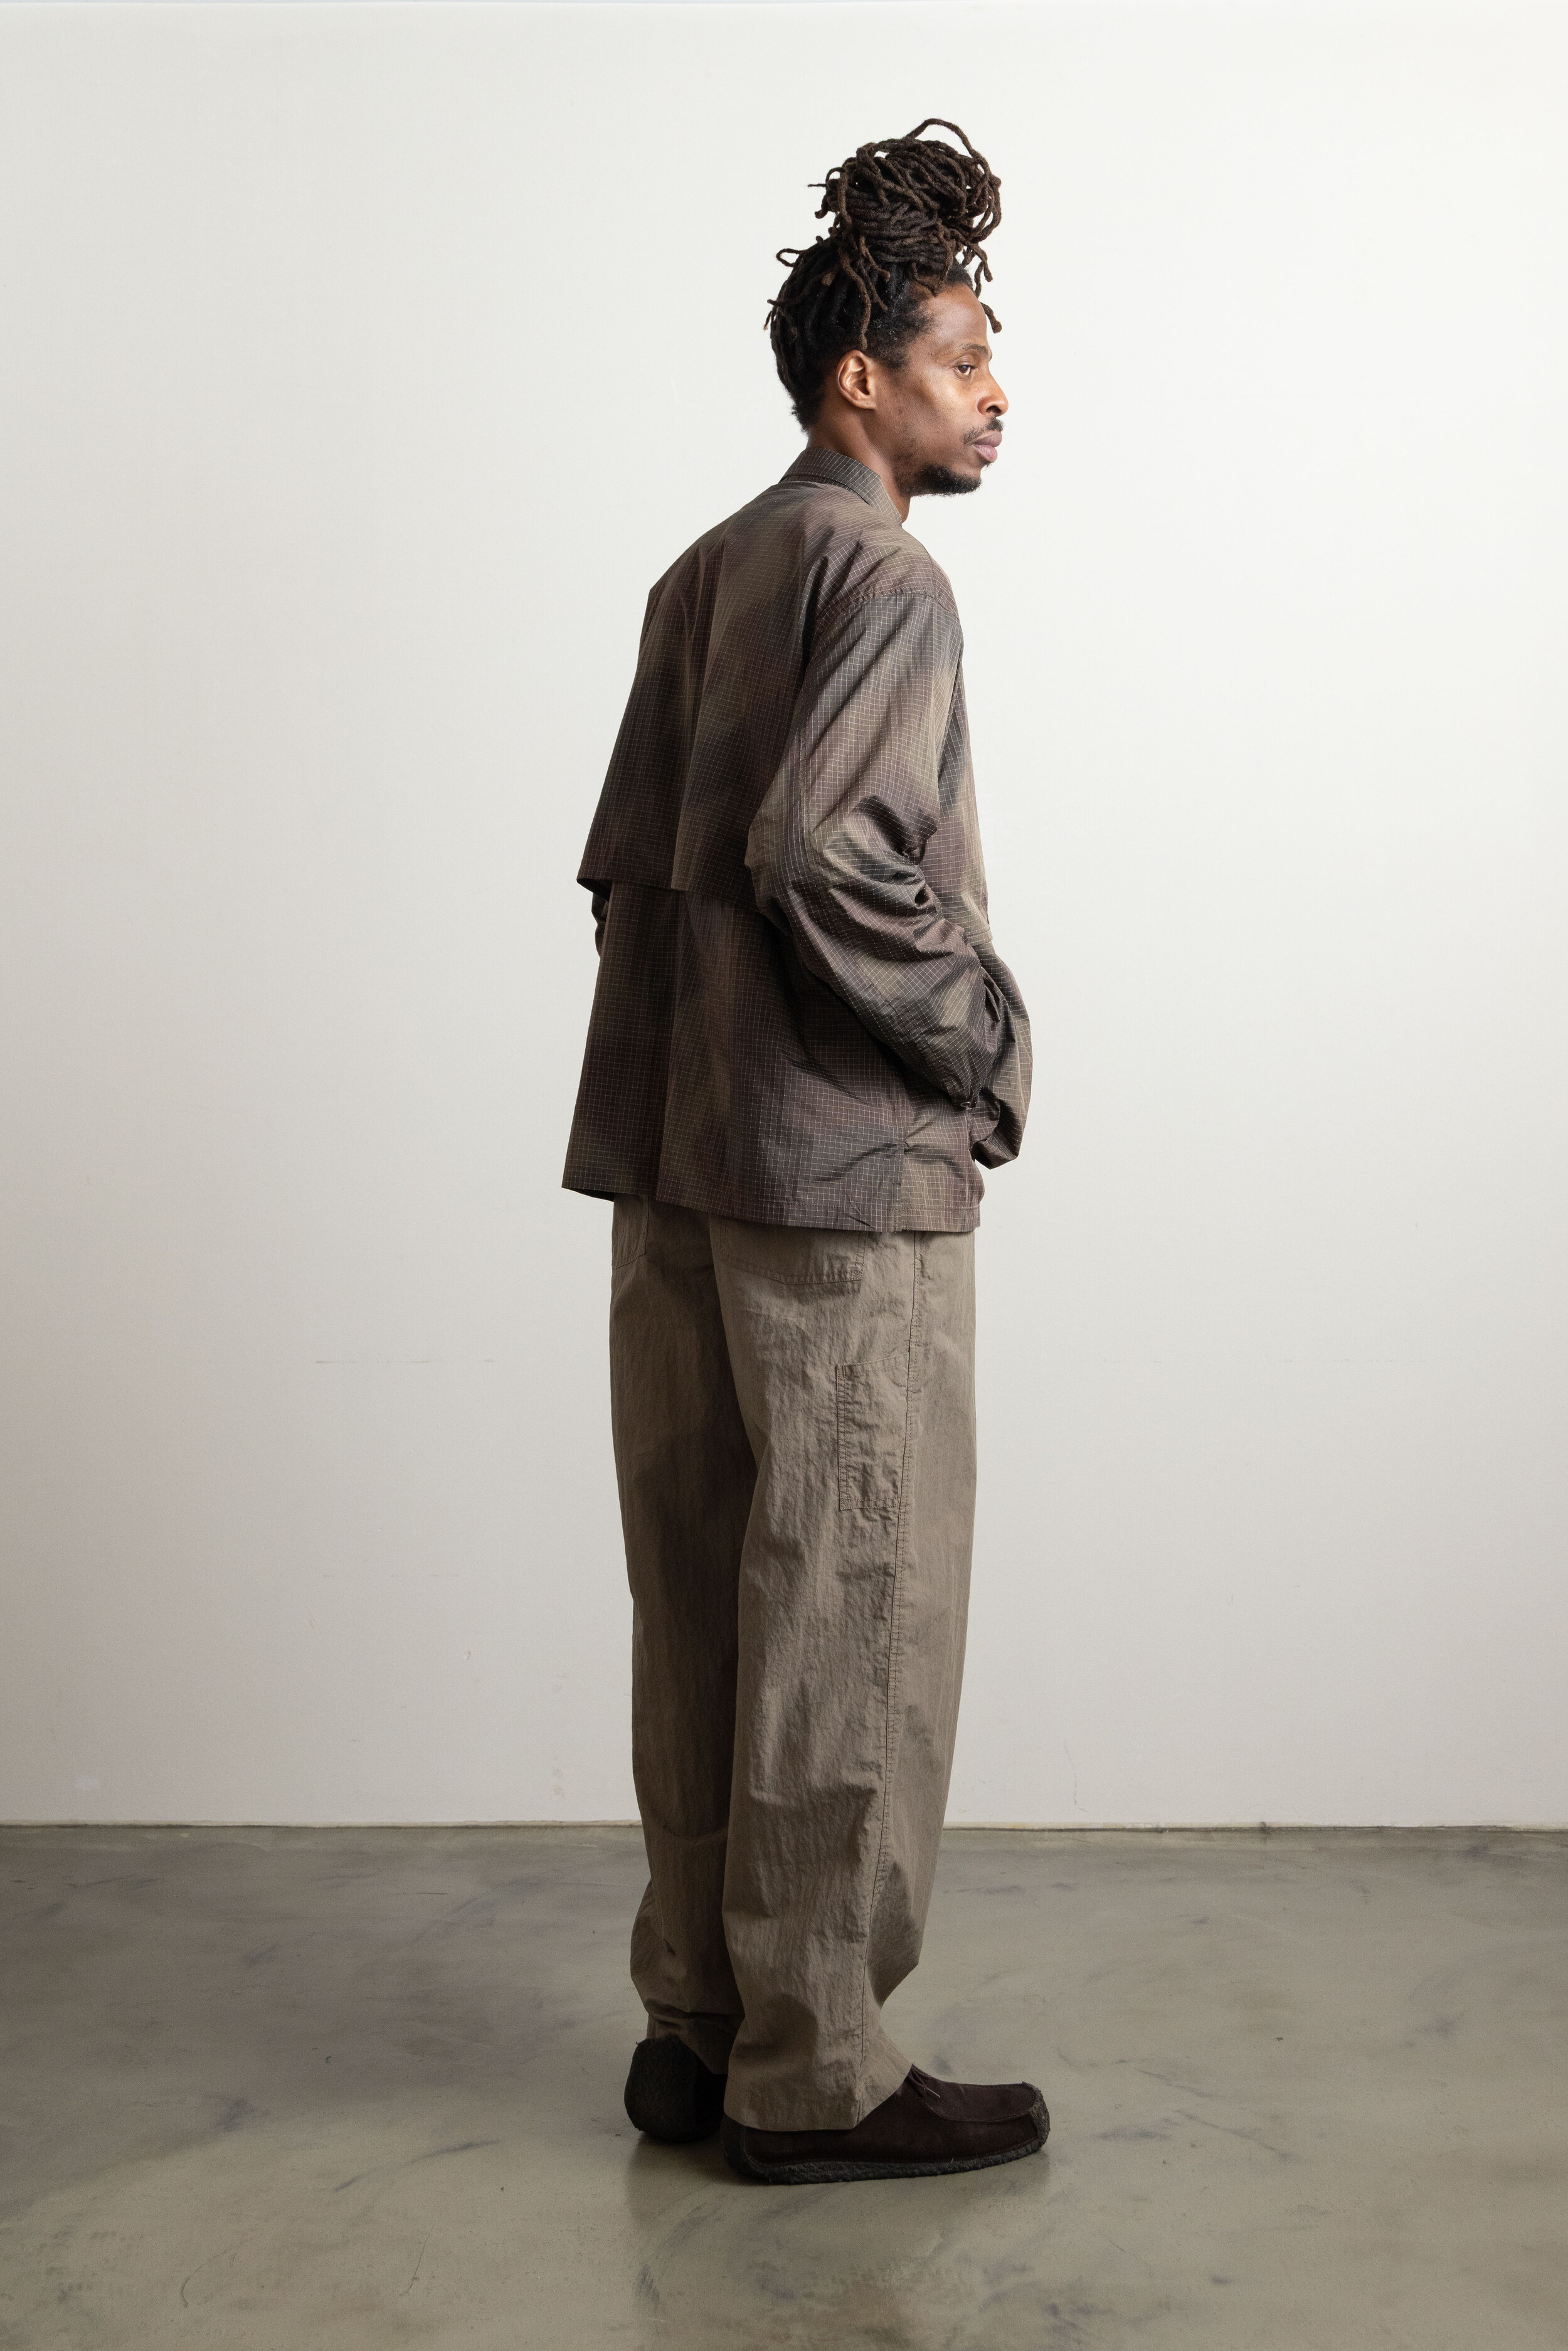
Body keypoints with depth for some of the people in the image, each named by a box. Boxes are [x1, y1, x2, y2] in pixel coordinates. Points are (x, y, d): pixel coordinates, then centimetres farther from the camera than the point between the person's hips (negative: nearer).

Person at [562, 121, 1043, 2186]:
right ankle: (817, 2075, 9)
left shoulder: (703, 574, 17)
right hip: (847, 1169, -9)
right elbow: (827, 853, -22)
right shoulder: (882, 574, -10)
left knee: (705, 1608, 12)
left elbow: (627, 856, 16)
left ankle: (697, 2019, 22)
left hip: (673, 1159, 9)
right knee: (852, 1625, -1)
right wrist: (986, 1041, -10)